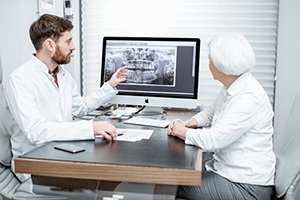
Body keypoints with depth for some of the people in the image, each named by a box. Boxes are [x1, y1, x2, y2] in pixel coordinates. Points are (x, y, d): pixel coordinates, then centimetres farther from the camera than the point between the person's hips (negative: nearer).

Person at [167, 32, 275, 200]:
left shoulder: (249, 97, -25)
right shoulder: (231, 89, 4)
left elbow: (214, 140, -28)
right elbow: (212, 112, 21)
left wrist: (184, 132, -11)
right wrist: (189, 123, 3)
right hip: (225, 168, 9)